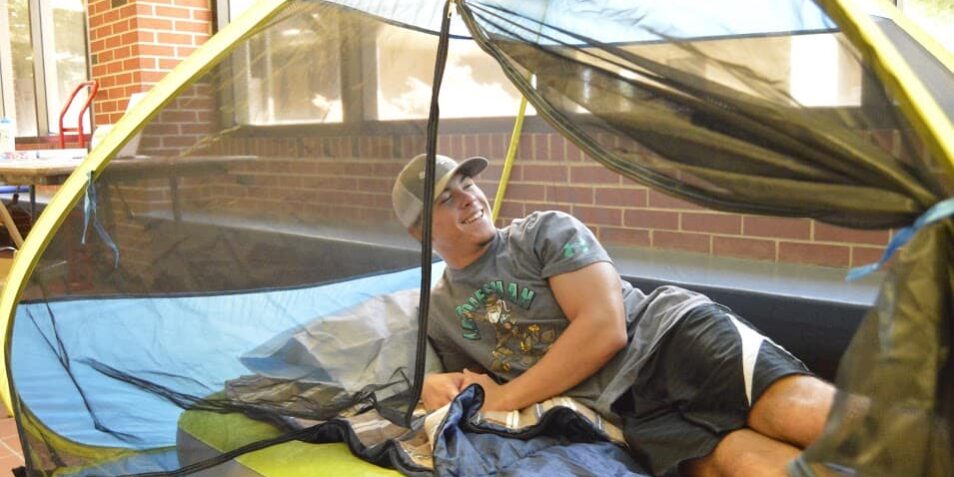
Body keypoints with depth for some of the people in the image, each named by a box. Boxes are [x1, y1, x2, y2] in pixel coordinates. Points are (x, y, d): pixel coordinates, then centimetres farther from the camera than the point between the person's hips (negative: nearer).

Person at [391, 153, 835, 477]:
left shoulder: (547, 231, 4)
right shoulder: (438, 314, 16)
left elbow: (606, 329, -8)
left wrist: (504, 397, -6)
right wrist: (435, 384, 1)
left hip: (675, 333, -1)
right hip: (630, 412, 1)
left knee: (805, 414, -29)